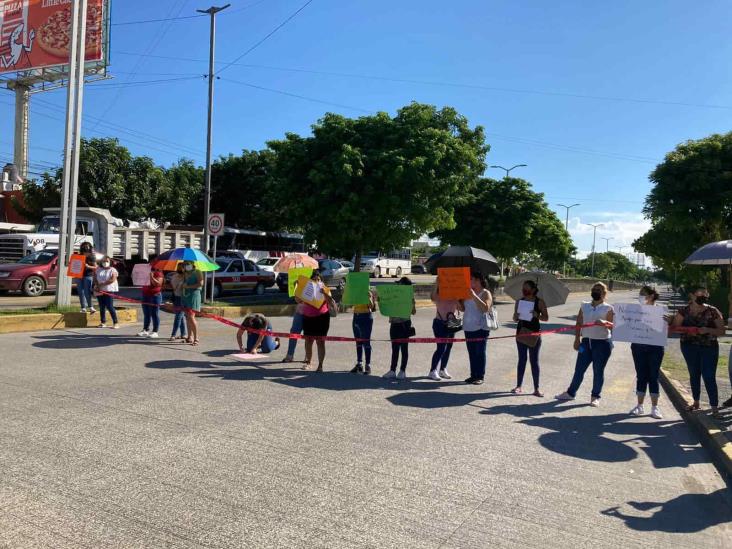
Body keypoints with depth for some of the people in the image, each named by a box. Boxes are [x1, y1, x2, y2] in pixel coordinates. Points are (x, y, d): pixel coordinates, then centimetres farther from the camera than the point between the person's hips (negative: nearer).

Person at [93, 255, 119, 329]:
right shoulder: (98, 270, 14)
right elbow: (95, 279, 11)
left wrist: (102, 284, -17)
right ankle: (103, 322, 16)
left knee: (109, 306, -10)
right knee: (101, 307, 8)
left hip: (109, 291, -5)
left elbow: (112, 280, -13)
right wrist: (97, 285, -8)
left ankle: (115, 322, -5)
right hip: (100, 291, 5)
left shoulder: (113, 270, -1)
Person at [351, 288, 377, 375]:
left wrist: (368, 297, -26)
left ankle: (368, 365, 0)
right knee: (358, 342, 11)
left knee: (366, 342, -4)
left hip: (366, 317, -6)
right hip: (356, 316, 6)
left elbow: (371, 306, -13)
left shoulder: (368, 292, -5)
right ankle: (359, 364, 20)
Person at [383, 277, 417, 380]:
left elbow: (413, 312, -5)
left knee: (404, 348, 2)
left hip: (404, 324, -4)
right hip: (394, 324, 5)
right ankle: (393, 370, 13)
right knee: (395, 348, 9)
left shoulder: (409, 297, -2)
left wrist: (411, 304, -21)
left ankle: (402, 371, 8)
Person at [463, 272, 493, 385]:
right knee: (471, 353, 9)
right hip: (469, 327, 6)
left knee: (480, 352, -1)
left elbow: (486, 308, -20)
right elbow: (463, 308, 19)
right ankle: (473, 375, 16)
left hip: (481, 327, -6)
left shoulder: (485, 293, -5)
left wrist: (474, 296, -25)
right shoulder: (468, 292, 14)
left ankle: (480, 376, 5)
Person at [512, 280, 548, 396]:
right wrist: (516, 316, -13)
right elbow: (515, 319, 10)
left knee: (534, 361, 2)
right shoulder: (519, 301, 6)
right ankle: (519, 386, 14)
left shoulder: (539, 302, -2)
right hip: (521, 332, 2)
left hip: (534, 333, -2)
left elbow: (546, 318, -1)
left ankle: (536, 389, 8)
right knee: (522, 359, 7)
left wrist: (537, 315, -21)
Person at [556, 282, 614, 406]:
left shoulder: (608, 308, -1)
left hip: (602, 343, -3)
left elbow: (613, 326, -7)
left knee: (598, 371, 4)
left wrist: (604, 323, -27)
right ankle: (571, 392, 20)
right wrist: (577, 339, 0)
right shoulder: (584, 306, 9)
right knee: (579, 369, 9)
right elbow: (579, 324, 7)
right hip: (586, 341, 3)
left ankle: (595, 396, 18)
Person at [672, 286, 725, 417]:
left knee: (709, 377, -7)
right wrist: (687, 330, -20)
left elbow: (721, 331, -4)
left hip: (709, 348, -2)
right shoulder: (684, 311, 1)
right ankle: (696, 402, 26)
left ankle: (714, 407, -3)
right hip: (689, 347, 2)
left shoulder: (713, 312, -3)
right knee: (694, 375, 13)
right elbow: (675, 327, -2)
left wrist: (707, 330, -22)